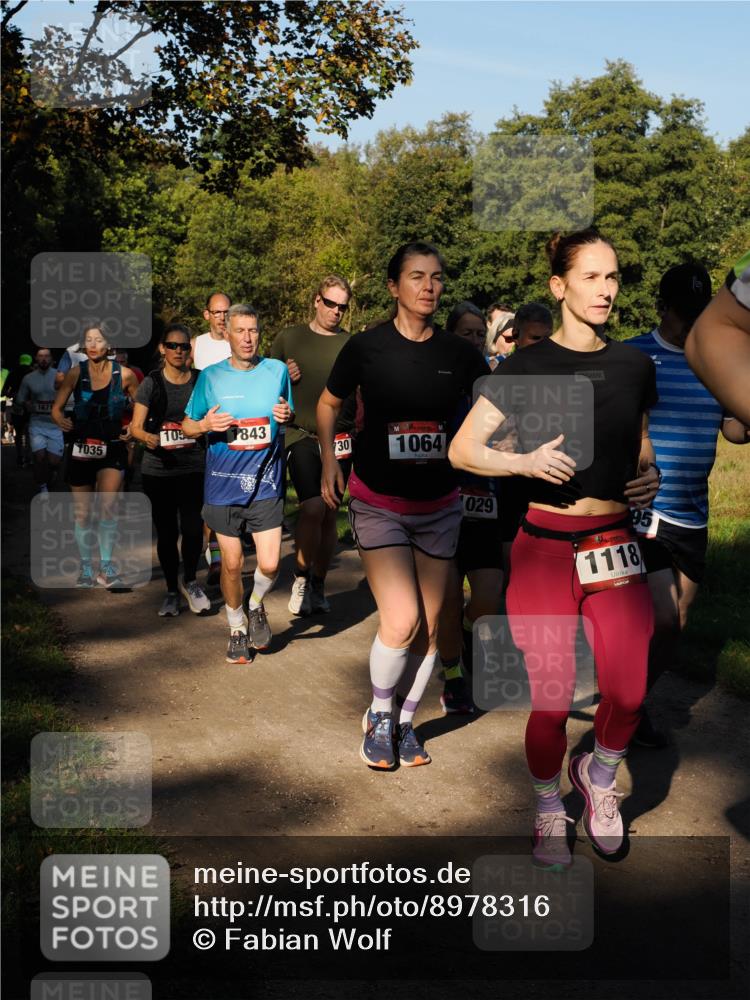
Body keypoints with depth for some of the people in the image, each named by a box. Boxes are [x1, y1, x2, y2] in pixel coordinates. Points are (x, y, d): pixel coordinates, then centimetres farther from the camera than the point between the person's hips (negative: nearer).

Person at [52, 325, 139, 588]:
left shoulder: (124, 375, -5)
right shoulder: (75, 373, -3)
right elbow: (56, 408, 3)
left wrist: (133, 429, -3)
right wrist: (62, 421, -12)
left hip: (112, 448, -2)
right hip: (81, 449, 2)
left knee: (108, 505, -20)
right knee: (82, 513, 7)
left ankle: (106, 568, -8)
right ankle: (86, 571, 22)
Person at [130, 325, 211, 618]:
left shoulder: (200, 381, 4)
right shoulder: (151, 383, 0)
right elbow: (136, 426, -6)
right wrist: (147, 437, -27)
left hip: (193, 469, 0)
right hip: (158, 470, 0)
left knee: (192, 527, -12)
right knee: (166, 531, 7)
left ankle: (190, 582, 15)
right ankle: (172, 591, 25)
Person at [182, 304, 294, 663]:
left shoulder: (277, 370, 2)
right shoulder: (211, 376, 1)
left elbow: (290, 418, 15)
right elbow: (187, 426, 8)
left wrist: (286, 416, -10)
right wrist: (205, 424, -15)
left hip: (265, 484, 0)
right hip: (223, 483, 0)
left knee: (269, 564, -8)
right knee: (231, 564, 7)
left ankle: (256, 606, 25)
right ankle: (237, 628, 29)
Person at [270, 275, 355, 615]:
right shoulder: (289, 338, 8)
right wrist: (284, 378, -6)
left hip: (339, 438, 2)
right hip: (301, 434, -2)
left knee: (329, 514, 6)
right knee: (313, 506, -19)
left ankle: (318, 587, 21)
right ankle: (300, 577, -1)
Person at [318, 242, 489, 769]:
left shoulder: (460, 353, -3)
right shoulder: (366, 347, -7)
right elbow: (329, 404, 9)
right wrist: (330, 463, 0)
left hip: (440, 506, 3)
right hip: (378, 503, -3)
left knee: (429, 626, 7)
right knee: (402, 621, -14)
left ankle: (406, 723, 28)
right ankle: (378, 715, 13)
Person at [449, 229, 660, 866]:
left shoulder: (635, 365, 8)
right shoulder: (528, 366, -3)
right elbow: (463, 449, -3)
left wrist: (650, 476, 2)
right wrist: (526, 462, -18)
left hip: (616, 544, 3)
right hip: (545, 545, -3)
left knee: (628, 693, -8)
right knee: (551, 699, 2)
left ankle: (600, 774, 25)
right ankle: (548, 805, 29)